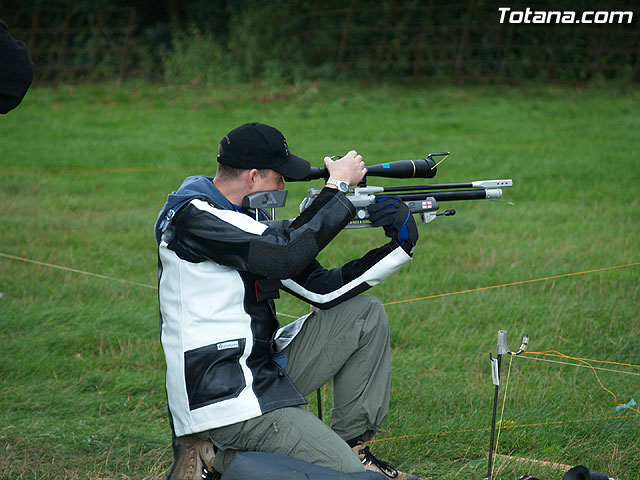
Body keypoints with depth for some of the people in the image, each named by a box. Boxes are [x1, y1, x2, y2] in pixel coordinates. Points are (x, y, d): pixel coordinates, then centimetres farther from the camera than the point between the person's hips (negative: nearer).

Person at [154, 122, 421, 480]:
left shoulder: (245, 219, 14)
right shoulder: (194, 216, -14)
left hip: (265, 373, 10)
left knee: (366, 315, 13)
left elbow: (322, 289, 11)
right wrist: (338, 187, -12)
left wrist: (401, 243, 3)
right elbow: (285, 255, -24)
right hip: (226, 400, -10)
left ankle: (352, 447, 11)